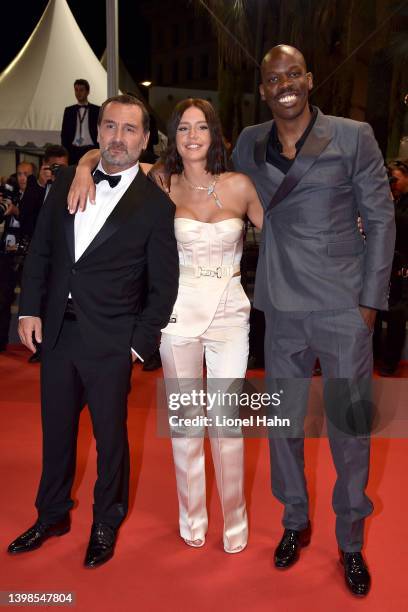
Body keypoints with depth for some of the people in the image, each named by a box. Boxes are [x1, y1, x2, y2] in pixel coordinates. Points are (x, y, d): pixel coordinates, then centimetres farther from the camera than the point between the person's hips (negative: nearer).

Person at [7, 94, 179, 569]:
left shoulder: (156, 205, -8)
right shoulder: (67, 181, 6)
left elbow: (163, 285, -5)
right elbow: (40, 249, 9)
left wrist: (141, 342, -8)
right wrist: (31, 308, 3)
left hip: (109, 340, -4)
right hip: (56, 329, 5)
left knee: (110, 435, 11)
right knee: (56, 429, 19)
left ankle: (106, 523, 35)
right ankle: (52, 515, 41)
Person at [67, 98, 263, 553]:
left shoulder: (239, 185, 1)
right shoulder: (163, 185, 2)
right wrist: (84, 170, -8)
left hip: (229, 311, 0)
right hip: (180, 311, 1)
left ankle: (234, 519, 25)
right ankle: (192, 517, 29)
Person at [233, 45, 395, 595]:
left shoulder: (353, 137, -3)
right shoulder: (250, 144, 7)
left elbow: (380, 218, -1)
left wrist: (372, 299, -6)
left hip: (345, 308, -3)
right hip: (283, 309, 3)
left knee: (350, 428, 6)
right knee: (283, 421, 12)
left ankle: (351, 541, 28)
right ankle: (295, 523, 35)